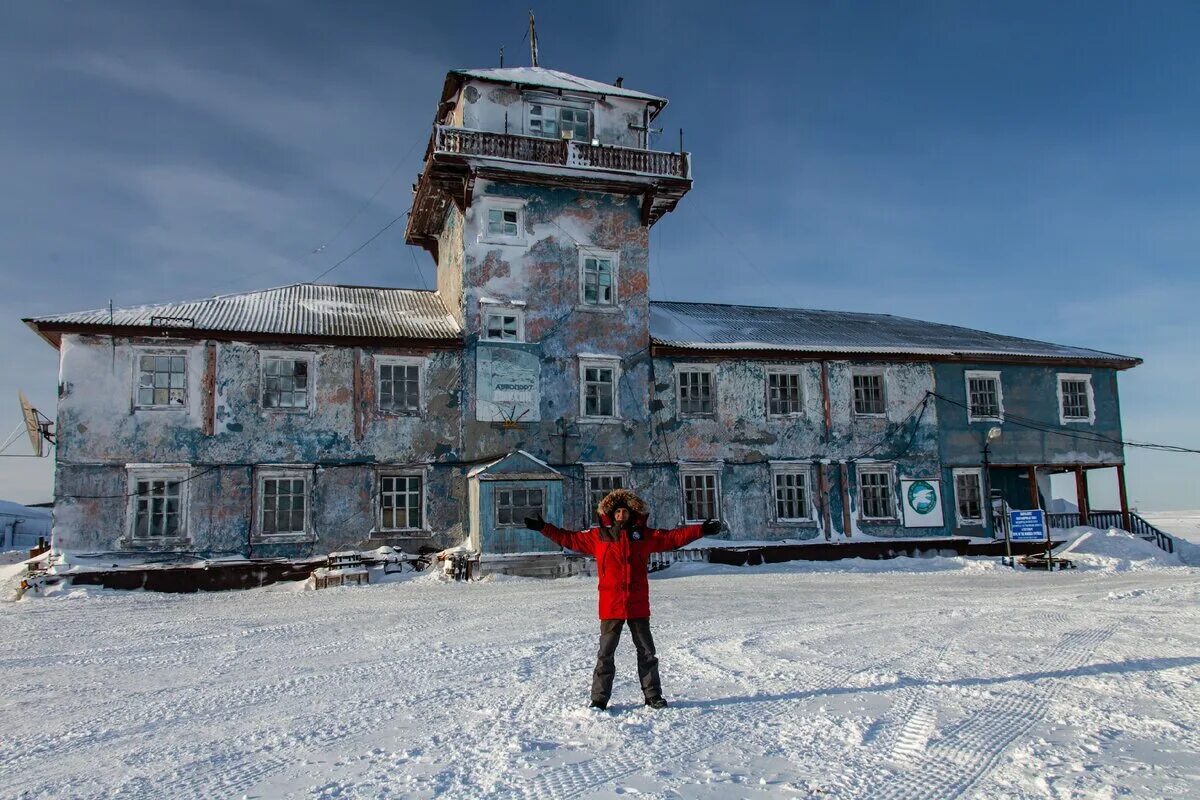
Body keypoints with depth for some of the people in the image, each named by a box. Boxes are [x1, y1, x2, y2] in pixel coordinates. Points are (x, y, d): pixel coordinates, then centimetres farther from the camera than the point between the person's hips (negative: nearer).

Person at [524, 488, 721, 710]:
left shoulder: (644, 535, 5)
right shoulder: (598, 536, 3)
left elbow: (673, 537, 7)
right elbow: (569, 538, 9)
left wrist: (700, 531, 2)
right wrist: (544, 528, 6)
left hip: (638, 606, 1)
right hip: (610, 606, -1)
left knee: (647, 652, 11)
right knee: (605, 654, 3)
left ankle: (653, 695, 23)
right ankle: (599, 699, 12)